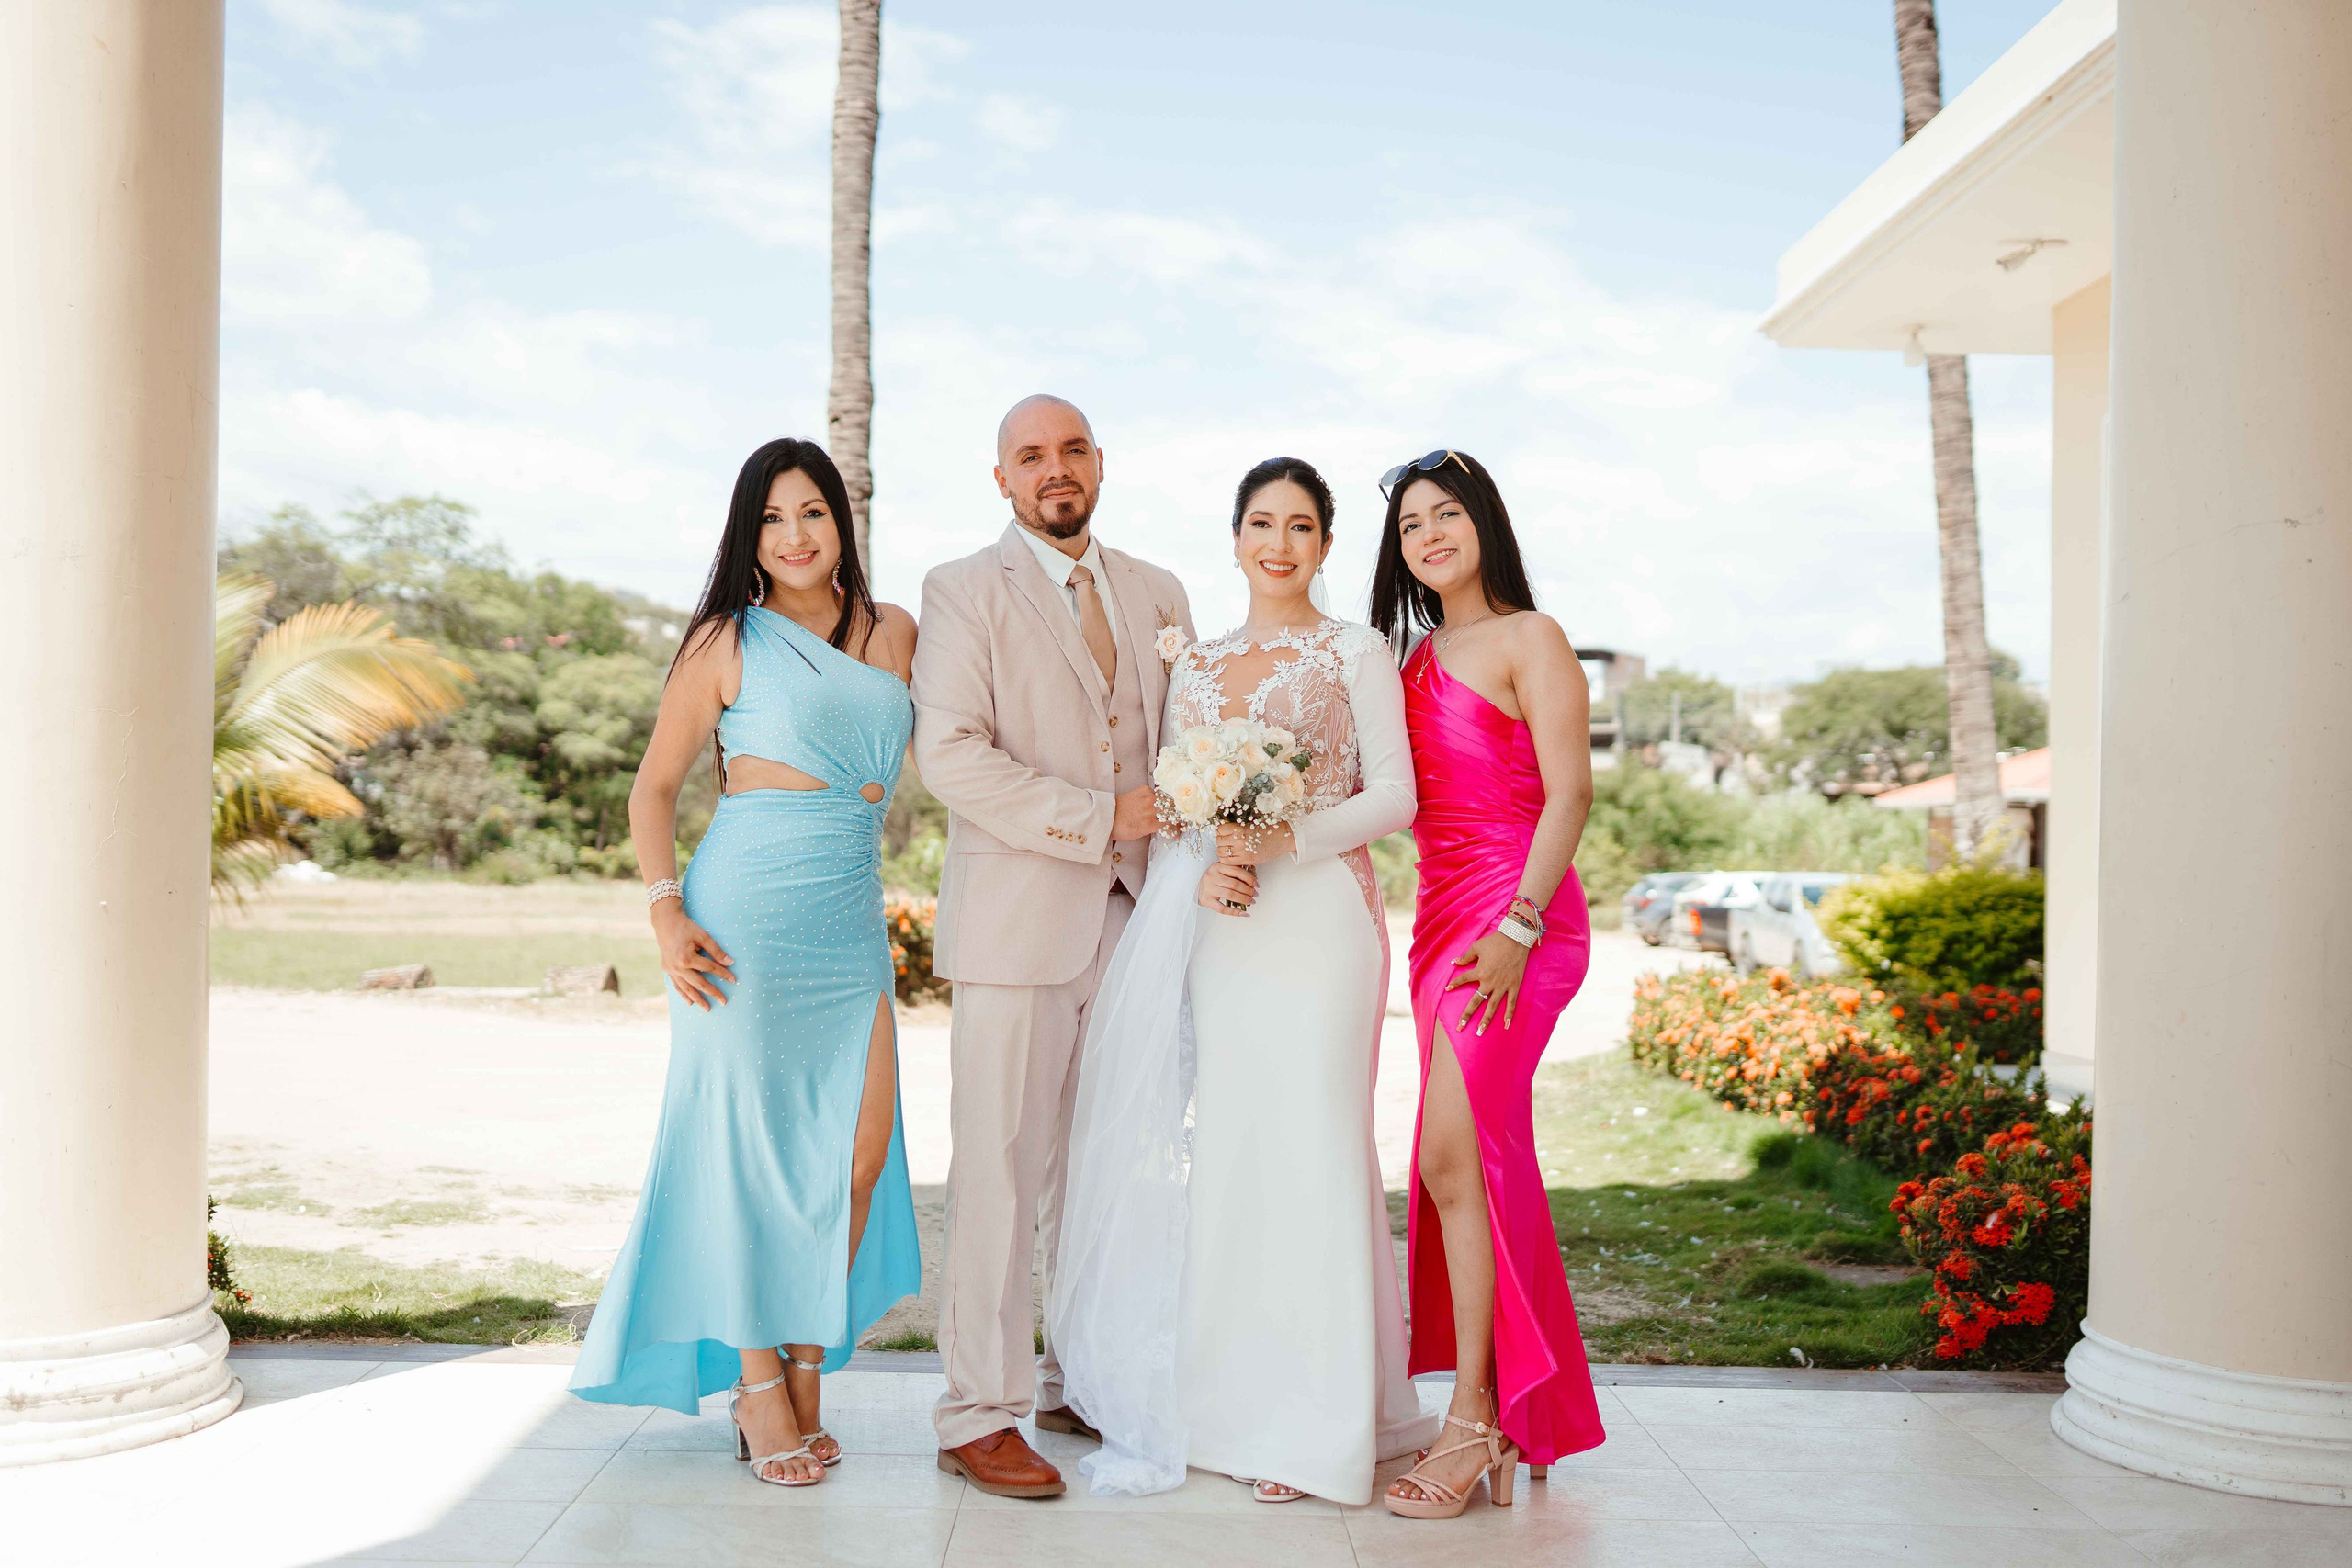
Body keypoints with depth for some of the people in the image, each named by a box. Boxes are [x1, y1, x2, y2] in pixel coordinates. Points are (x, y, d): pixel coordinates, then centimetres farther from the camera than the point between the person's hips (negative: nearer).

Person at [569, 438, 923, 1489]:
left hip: (852, 926, 4)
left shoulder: (894, 633, 12)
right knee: (749, 1148, 2)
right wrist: (665, 911, -9)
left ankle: (806, 1373, 18)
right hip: (745, 917, -4)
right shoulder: (727, 641, 0)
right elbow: (653, 788, 2)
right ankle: (758, 1390, 14)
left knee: (859, 1156, 2)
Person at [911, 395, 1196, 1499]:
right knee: (1002, 1173, -3)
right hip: (1017, 922, -5)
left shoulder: (1158, 595, 16)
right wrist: (1101, 818, -14)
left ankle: (1083, 1381, 24)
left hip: (1131, 919, 5)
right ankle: (979, 1414, 7)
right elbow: (950, 755, -11)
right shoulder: (963, 591, -1)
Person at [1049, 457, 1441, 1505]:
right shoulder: (1194, 666, 16)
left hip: (1320, 919, -4)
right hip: (1220, 928, 4)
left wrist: (1284, 837, -16)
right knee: (1224, 1146, 3)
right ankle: (1230, 1399, 14)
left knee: (1307, 1143, -6)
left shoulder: (1356, 653, 4)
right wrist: (1201, 872, -6)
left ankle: (1313, 1421, 3)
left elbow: (1393, 795, -3)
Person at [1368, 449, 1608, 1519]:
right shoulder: (1415, 661, 18)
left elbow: (1569, 793, -10)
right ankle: (1519, 1412, 18)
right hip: (1442, 914, 7)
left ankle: (1474, 1422, -7)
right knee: (1482, 1159, 9)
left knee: (1453, 1157, -14)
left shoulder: (1529, 639, -3)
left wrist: (1518, 925, -18)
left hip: (1514, 914, -7)